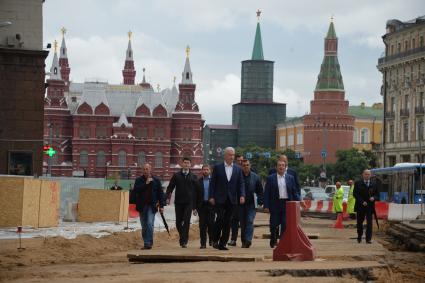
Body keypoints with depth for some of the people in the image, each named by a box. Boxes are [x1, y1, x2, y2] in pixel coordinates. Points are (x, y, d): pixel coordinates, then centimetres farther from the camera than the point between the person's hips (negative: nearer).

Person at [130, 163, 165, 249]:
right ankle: (146, 243, 18)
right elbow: (136, 190, -11)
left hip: (152, 206, -2)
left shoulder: (156, 180, 4)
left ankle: (148, 243, -13)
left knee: (150, 224, -16)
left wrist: (161, 206, 1)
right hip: (142, 206, 2)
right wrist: (146, 183, -17)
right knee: (144, 226, 8)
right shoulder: (139, 180, 5)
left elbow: (160, 193, 6)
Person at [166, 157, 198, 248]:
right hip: (178, 202, 1)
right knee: (178, 222, 5)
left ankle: (184, 241, -8)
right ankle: (183, 237, 27)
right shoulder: (176, 175, 7)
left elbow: (196, 190, 7)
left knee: (186, 222, -9)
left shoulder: (193, 177, 7)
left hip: (188, 203, -1)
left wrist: (195, 204, 4)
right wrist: (168, 197, -12)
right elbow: (170, 187, 4)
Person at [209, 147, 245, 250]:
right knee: (220, 218, -11)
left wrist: (242, 195, -9)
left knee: (227, 222, 3)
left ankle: (223, 243, 8)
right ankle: (215, 240, 7)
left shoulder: (238, 169, 9)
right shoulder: (217, 167, 2)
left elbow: (241, 183, 7)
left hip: (231, 200, 3)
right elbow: (212, 182, 1)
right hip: (220, 199, -3)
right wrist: (211, 196, -6)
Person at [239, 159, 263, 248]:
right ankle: (244, 241, 15)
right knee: (242, 223, 6)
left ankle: (248, 240, -20)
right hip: (241, 204, 1)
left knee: (250, 221, -12)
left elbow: (260, 190, 9)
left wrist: (260, 201, 0)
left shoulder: (255, 177, 4)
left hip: (251, 204, -1)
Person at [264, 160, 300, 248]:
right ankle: (273, 242, 17)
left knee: (285, 224, -3)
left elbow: (295, 192, 11)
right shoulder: (270, 178, 3)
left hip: (287, 204, 1)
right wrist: (266, 206, -5)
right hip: (275, 204, -1)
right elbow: (266, 193, 1)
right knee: (274, 225, 4)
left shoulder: (290, 178, 9)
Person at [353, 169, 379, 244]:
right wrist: (362, 201, -14)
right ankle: (359, 237, 28)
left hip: (370, 206, 0)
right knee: (359, 222, 10)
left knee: (369, 223, -7)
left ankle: (368, 238, -7)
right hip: (360, 206, 0)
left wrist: (374, 198, -12)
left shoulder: (374, 184, 9)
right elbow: (355, 194, -4)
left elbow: (377, 195, 11)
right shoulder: (358, 183, 2)